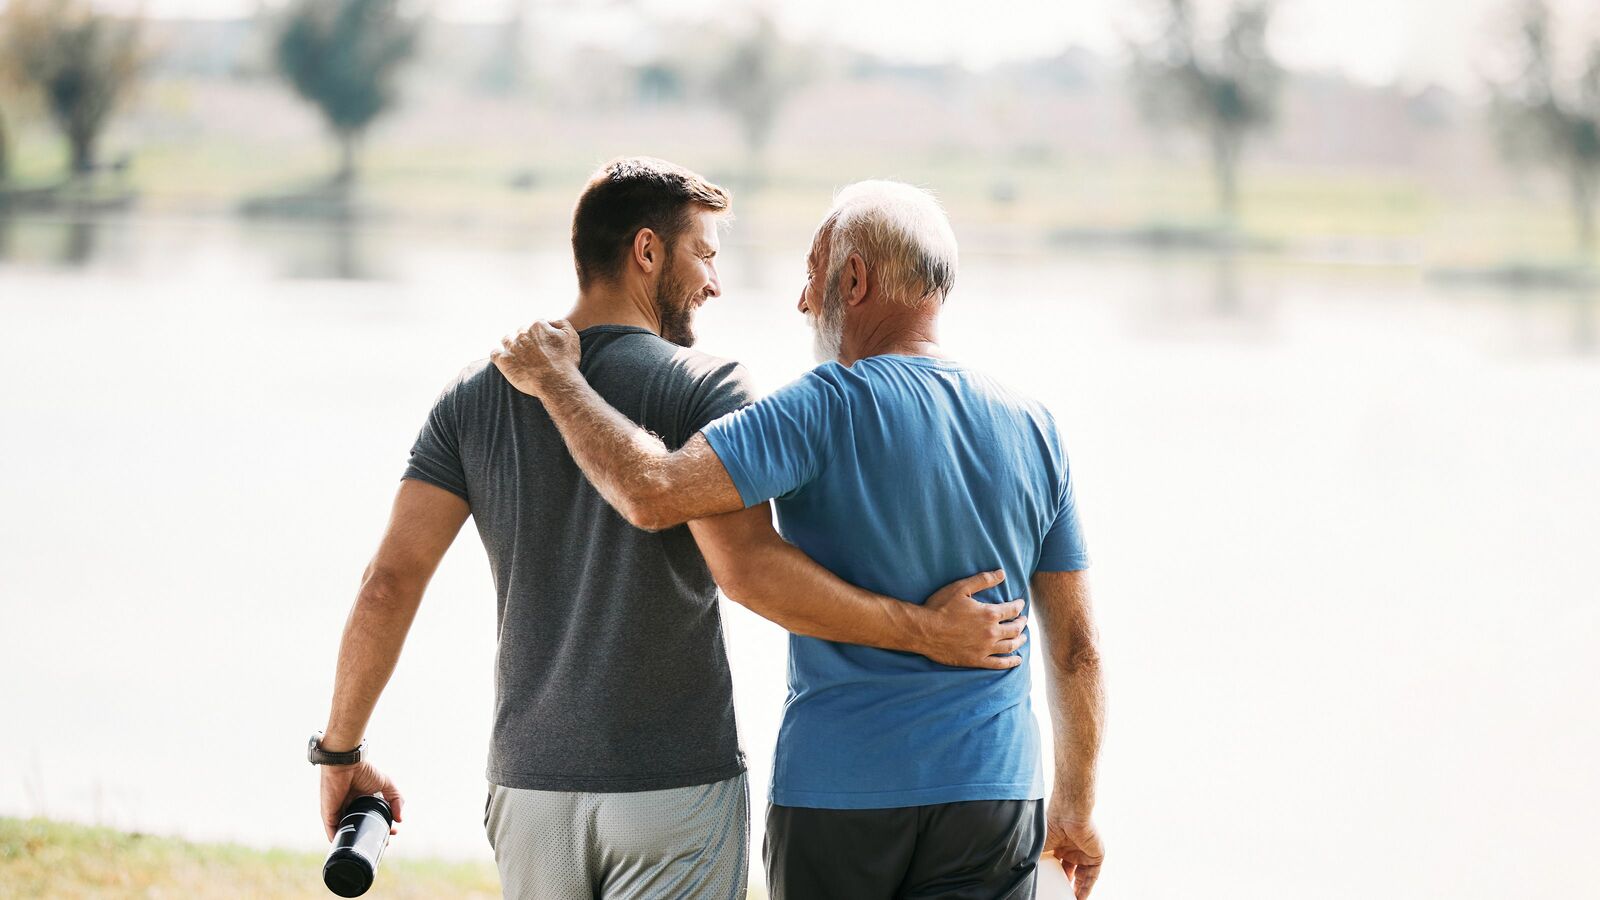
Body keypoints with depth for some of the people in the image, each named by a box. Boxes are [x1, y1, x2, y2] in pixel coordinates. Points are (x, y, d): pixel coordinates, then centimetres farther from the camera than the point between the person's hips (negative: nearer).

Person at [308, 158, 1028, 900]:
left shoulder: (475, 398, 5)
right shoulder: (705, 389, -9)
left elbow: (389, 582, -1)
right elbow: (746, 565, -25)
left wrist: (340, 751, 10)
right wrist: (923, 632, -19)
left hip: (530, 784, 5)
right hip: (677, 785, -5)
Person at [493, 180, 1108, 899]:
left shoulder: (831, 408, -12)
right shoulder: (1032, 428, 4)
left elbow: (653, 493, -24)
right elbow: (1076, 645, 7)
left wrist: (556, 379, -8)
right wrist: (1076, 806, 18)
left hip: (837, 792, -3)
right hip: (993, 795, 3)